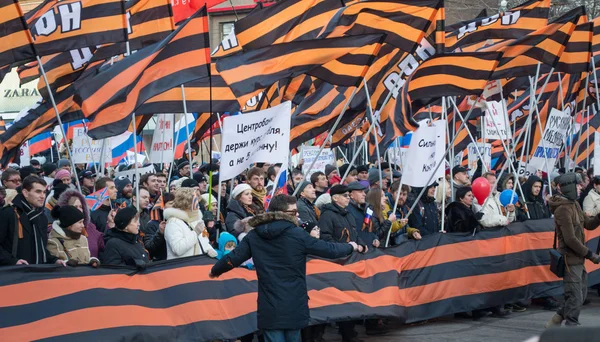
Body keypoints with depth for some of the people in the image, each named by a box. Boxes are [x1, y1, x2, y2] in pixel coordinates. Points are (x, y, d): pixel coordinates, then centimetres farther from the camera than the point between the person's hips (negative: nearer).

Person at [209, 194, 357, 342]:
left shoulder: (254, 236, 0)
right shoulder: (296, 234, -9)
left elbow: (232, 259, 0)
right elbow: (329, 250, -4)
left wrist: (215, 271, 21)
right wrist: (350, 247, 16)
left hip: (270, 307, 1)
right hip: (294, 305, -1)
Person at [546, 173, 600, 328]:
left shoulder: (574, 205, 13)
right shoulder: (564, 209, -18)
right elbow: (570, 240, -22)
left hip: (578, 259, 10)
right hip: (570, 259, -10)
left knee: (581, 294, 16)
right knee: (575, 297, -5)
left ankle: (555, 322, 25)